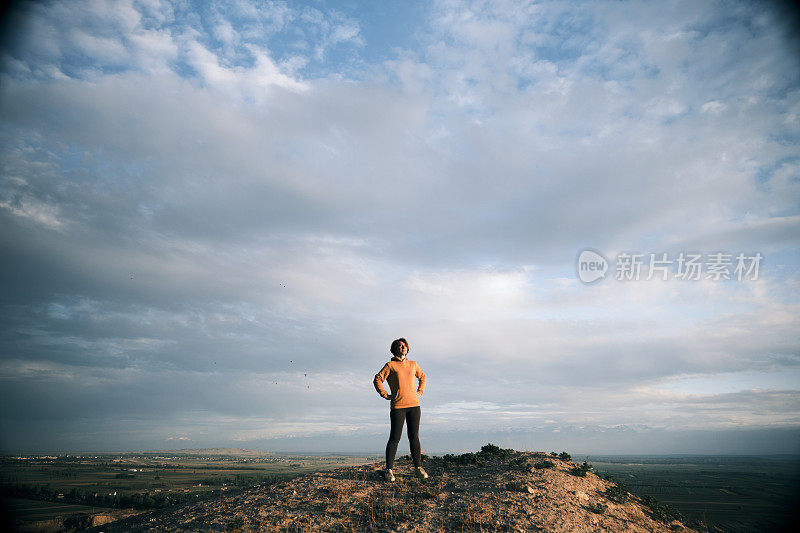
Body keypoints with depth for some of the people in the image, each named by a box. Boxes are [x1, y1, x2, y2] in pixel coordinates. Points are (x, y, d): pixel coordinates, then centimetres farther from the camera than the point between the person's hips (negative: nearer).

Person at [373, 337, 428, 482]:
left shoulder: (413, 364, 13)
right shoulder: (390, 365, 0)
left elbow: (422, 377, 29)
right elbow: (377, 380, -2)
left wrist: (420, 392, 16)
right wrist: (385, 395, -5)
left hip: (414, 405, 4)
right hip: (398, 406, -4)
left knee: (414, 437, 6)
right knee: (395, 438, -2)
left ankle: (418, 467, 13)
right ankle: (389, 470, 7)